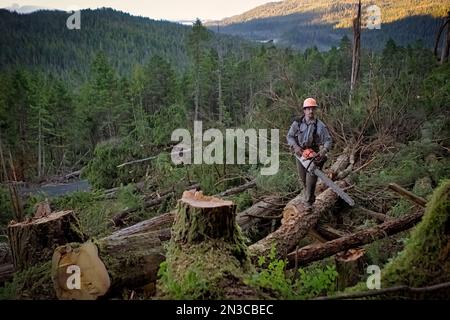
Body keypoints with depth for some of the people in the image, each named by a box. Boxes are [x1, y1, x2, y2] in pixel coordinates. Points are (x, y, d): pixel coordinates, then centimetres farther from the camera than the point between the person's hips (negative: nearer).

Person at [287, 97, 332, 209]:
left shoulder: (320, 126, -11)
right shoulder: (297, 123, -5)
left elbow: (328, 140, -11)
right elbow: (290, 136, -2)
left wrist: (324, 151, -28)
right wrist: (295, 147, -18)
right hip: (300, 154, 3)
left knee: (311, 180, -6)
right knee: (303, 179, 16)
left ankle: (308, 202, 9)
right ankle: (308, 195, 40)